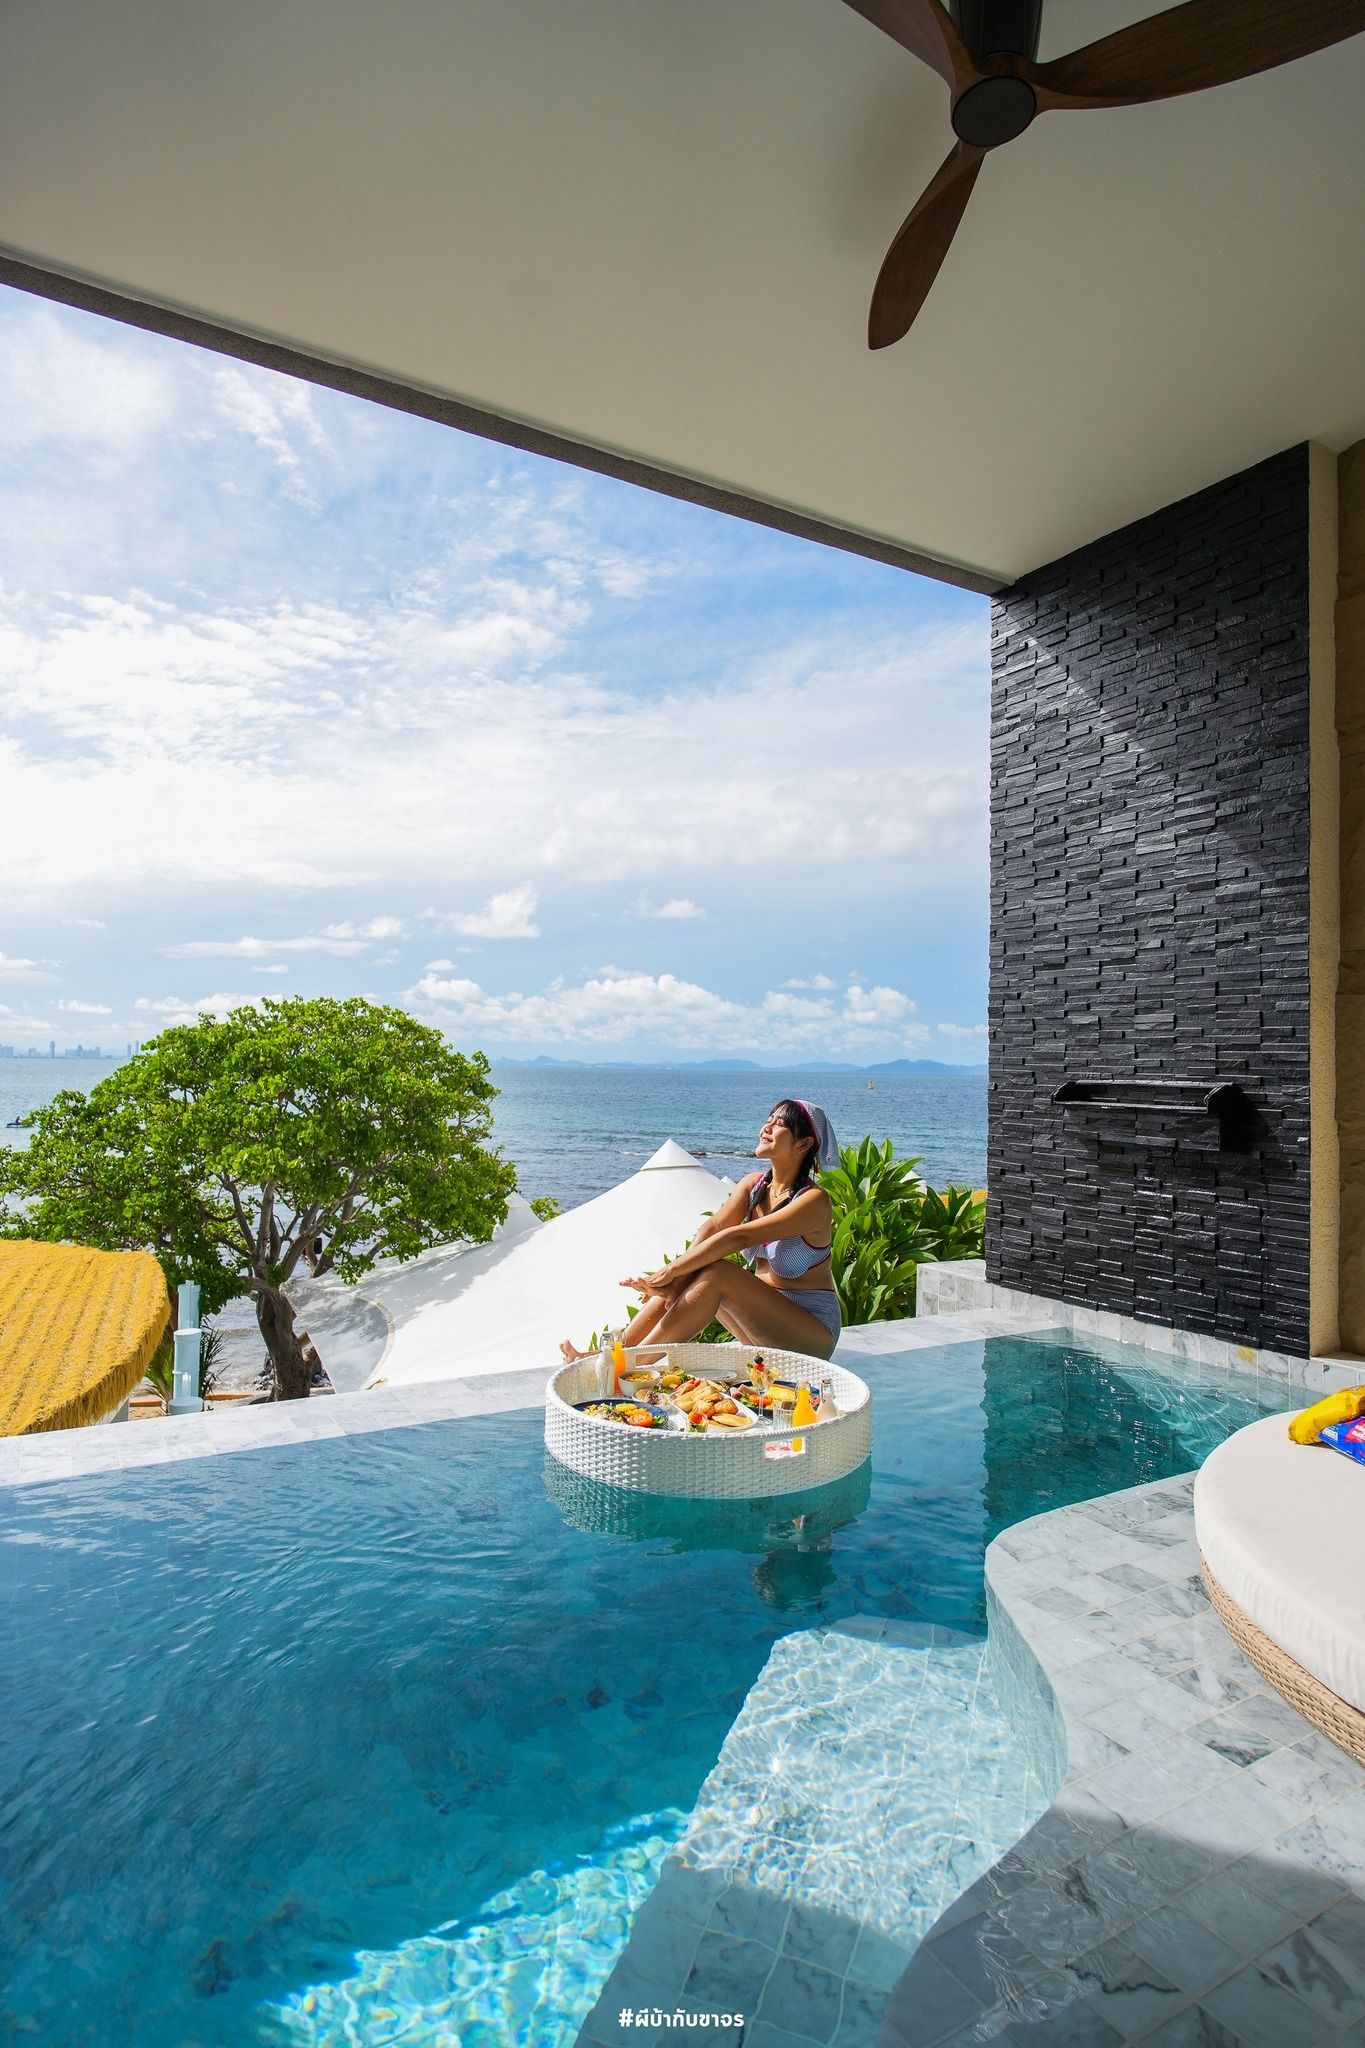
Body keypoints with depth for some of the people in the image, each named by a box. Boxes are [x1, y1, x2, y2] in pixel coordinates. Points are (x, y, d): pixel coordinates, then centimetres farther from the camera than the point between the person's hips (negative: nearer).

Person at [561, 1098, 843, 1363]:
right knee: (683, 1279, -15)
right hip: (763, 1317, 7)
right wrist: (675, 1279, -27)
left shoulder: (815, 1201, -19)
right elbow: (713, 1227, -12)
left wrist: (672, 1270, -30)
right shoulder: (753, 1184, 3)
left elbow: (738, 1237, -28)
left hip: (814, 1332, -6)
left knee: (718, 1273, -28)